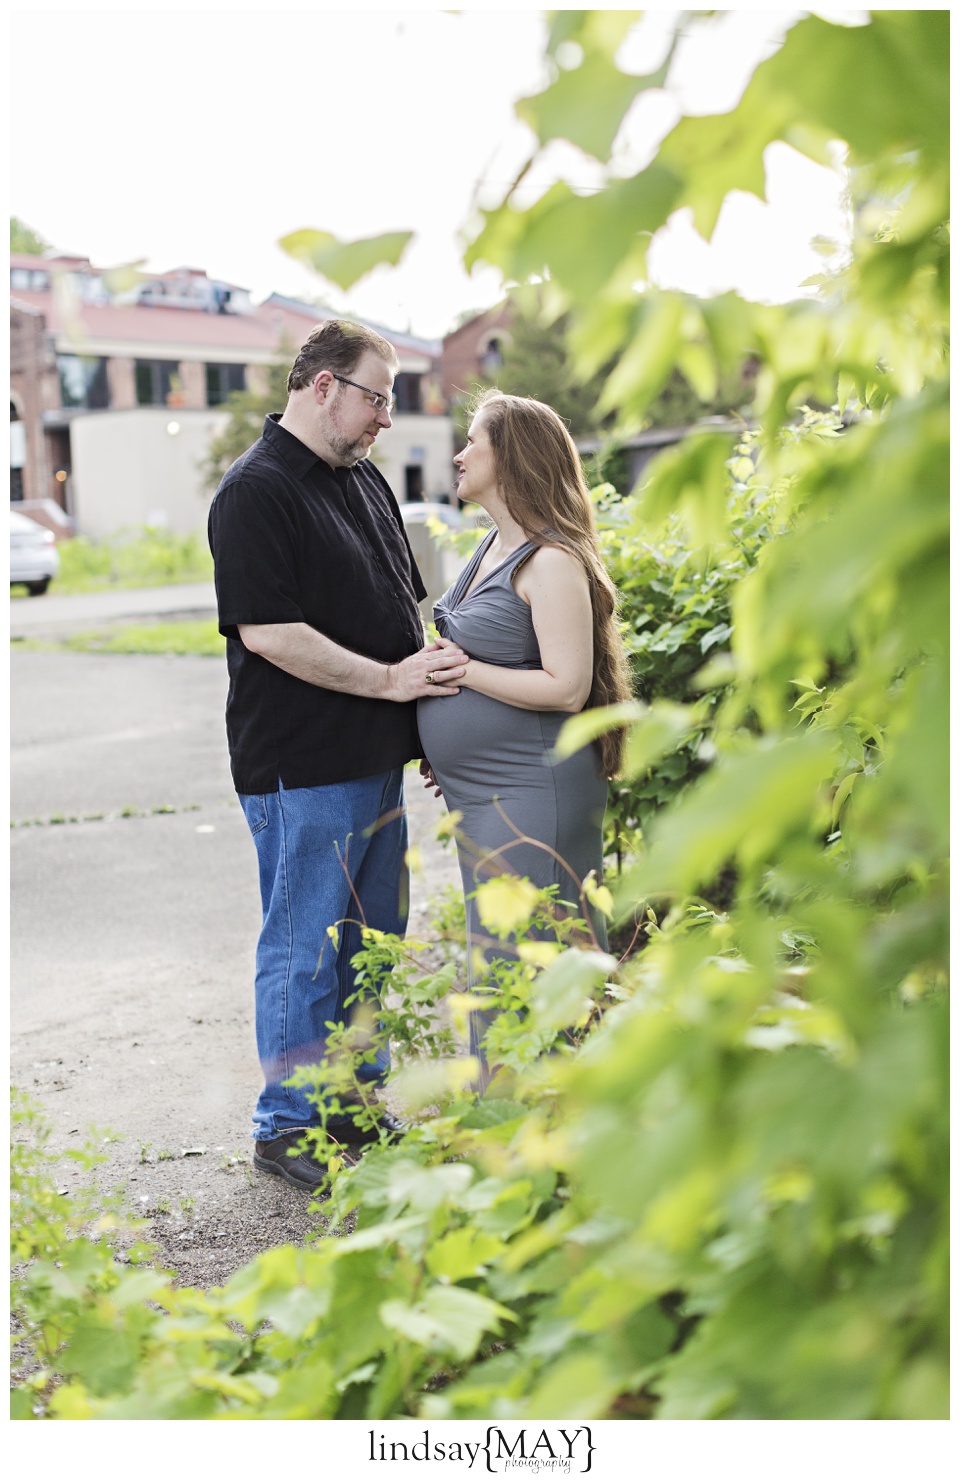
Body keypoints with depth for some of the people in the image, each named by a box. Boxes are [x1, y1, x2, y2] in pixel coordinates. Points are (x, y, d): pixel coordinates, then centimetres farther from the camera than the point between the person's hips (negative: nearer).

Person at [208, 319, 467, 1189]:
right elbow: (266, 631, -22)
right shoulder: (256, 491, -14)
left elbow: (403, 606, 22)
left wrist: (434, 681, 11)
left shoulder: (365, 480, 14)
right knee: (305, 946, 0)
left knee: (373, 936, 16)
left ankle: (356, 1101, 30)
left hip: (377, 756, 9)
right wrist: (389, 680, -20)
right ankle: (286, 1127, 13)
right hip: (302, 765, -9)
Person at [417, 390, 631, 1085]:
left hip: (530, 795, -10)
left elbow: (565, 687, -23)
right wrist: (442, 744, 16)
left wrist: (458, 669, -17)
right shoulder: (495, 546, 14)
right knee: (494, 963, 17)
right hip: (483, 794, 10)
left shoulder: (551, 560, -16)